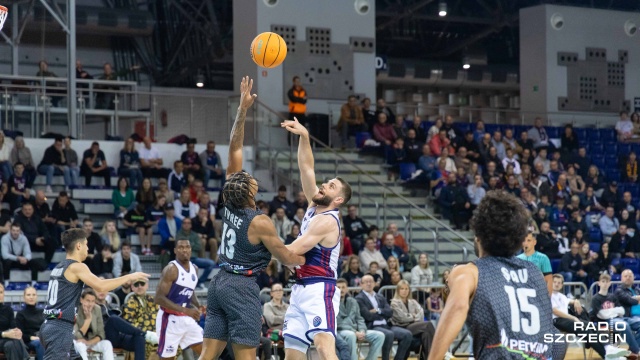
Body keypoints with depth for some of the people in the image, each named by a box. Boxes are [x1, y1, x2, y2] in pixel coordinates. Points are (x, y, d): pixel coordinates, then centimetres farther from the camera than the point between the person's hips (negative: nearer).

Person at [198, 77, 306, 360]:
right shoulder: (260, 222, -15)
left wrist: (242, 109, 5)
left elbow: (234, 150, 6)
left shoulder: (228, 205, 2)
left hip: (220, 282, 7)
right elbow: (286, 258, -4)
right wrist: (308, 260, 16)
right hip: (242, 287, -7)